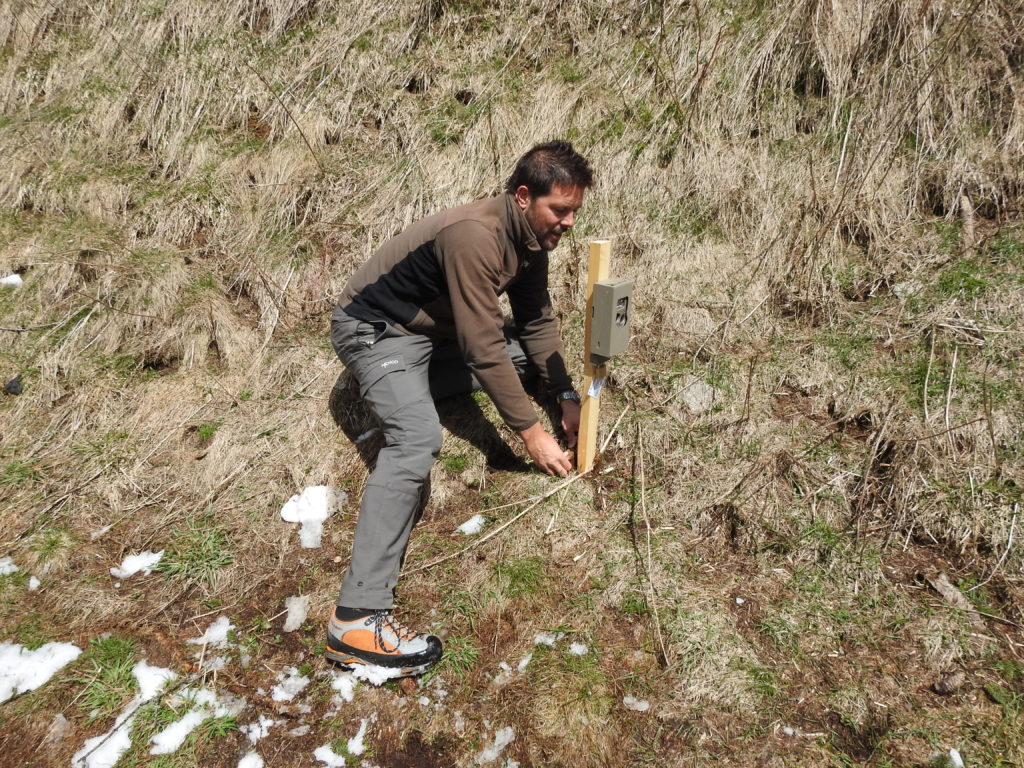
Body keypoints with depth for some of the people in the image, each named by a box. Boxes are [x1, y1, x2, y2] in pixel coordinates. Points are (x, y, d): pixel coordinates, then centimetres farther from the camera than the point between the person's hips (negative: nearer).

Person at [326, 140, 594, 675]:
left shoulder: (532, 236, -2)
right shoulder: (473, 236, -30)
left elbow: (537, 321, 5)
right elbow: (483, 349, -31)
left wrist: (566, 398, -2)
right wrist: (530, 432, -26)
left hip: (434, 326, 9)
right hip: (375, 329, -9)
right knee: (418, 437, -32)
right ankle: (357, 617, -33)